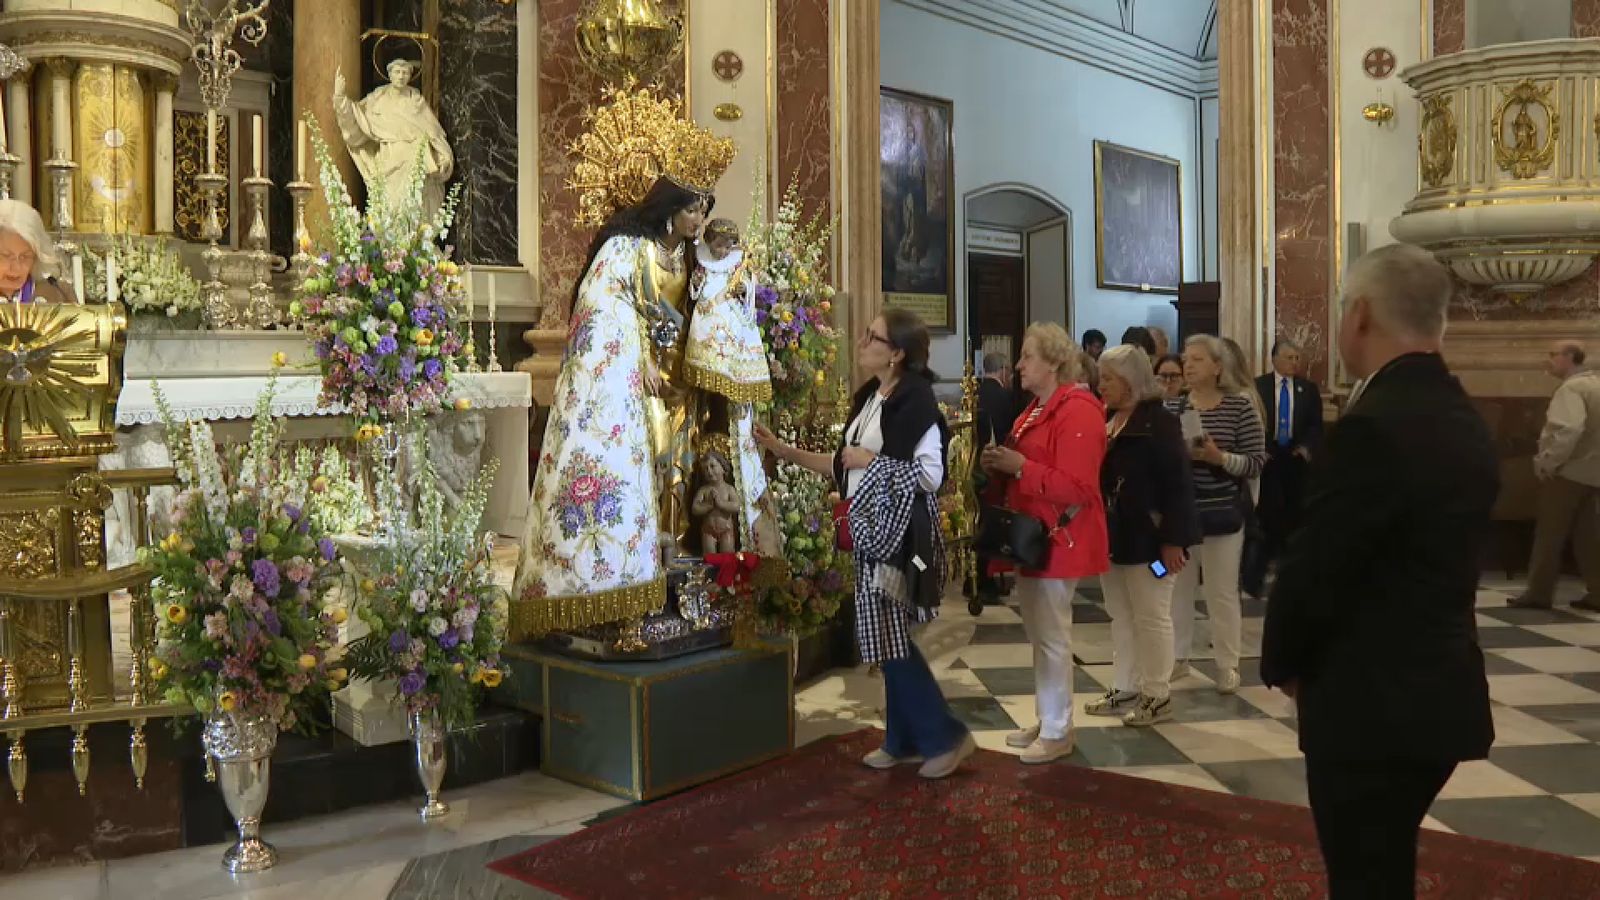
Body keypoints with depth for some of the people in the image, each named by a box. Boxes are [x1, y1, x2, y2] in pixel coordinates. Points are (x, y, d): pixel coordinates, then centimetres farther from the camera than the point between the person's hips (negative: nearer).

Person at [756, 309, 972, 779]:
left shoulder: (915, 399, -15)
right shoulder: (868, 397, 11)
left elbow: (930, 475, -21)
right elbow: (845, 466, 15)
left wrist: (870, 459, -16)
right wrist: (786, 452, 13)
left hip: (900, 532, -9)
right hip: (872, 529, 9)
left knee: (891, 637, -5)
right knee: (885, 638, 12)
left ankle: (946, 736, 8)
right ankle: (904, 740, 23)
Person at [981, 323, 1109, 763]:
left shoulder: (1078, 411, -16)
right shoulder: (1037, 409, 16)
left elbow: (1078, 488, -23)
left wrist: (1020, 467, -23)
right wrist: (1001, 468, 6)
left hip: (1058, 541, -10)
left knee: (1052, 637, -3)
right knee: (1039, 635, 15)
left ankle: (1058, 732, 8)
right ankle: (1047, 722, 26)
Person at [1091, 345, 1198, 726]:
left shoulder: (1158, 422, -14)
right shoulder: (1106, 421, 11)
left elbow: (1178, 484, -18)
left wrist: (1173, 539, -21)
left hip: (1146, 538, -8)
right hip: (1114, 536, 8)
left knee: (1151, 618, 2)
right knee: (1121, 617, 15)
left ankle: (1157, 696, 12)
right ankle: (1124, 690, 25)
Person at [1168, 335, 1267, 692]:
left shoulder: (1239, 407, -6)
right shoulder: (1172, 408, 3)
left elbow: (1257, 462, -10)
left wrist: (1219, 457, -23)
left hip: (1222, 514, -3)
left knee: (1222, 593, 6)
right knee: (1177, 588, 10)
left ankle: (1228, 665, 19)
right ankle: (1178, 657, 24)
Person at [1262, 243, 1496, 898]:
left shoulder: (1374, 427, -22)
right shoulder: (1465, 422, 7)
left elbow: (1313, 569, -20)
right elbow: (1434, 560, 11)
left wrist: (1283, 663, -2)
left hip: (1374, 703, -9)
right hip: (1440, 692, 9)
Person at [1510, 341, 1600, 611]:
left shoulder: (1571, 388, -15)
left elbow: (1568, 430, -28)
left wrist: (1548, 463, -19)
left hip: (1569, 471, -9)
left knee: (1549, 534, -1)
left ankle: (1539, 593, 2)